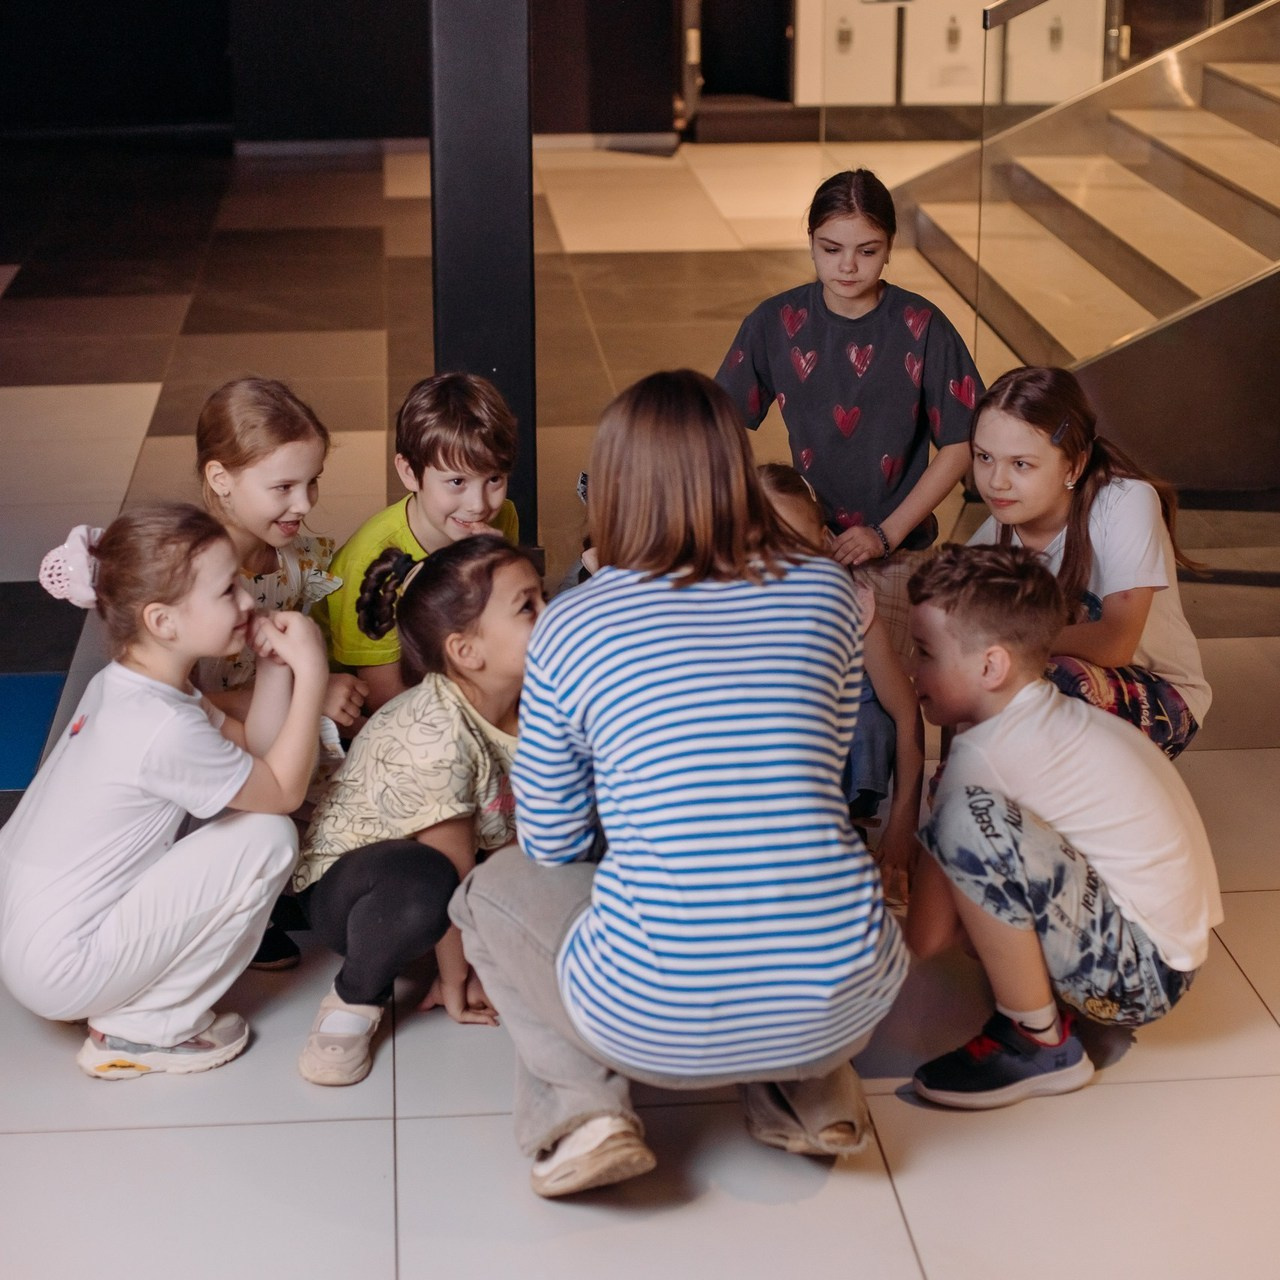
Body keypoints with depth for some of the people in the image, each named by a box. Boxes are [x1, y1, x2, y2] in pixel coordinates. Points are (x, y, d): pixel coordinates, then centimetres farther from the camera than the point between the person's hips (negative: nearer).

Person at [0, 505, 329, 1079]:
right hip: (63, 975, -9)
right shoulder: (165, 729, -25)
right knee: (267, 839, -12)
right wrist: (311, 673, -12)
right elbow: (283, 790, -11)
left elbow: (253, 747, 7)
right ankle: (144, 1030, -2)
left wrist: (275, 665, -6)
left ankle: (139, 1011, 16)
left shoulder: (120, 683, 3)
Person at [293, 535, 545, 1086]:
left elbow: (520, 838, -4)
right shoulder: (433, 733, -33)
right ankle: (356, 998, -13)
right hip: (343, 884, -8)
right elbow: (451, 871, -23)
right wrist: (456, 980, -12)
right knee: (421, 881, -41)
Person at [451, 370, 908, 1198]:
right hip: (843, 1000, 3)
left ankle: (581, 1105, 7)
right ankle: (813, 1088, 18)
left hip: (661, 1019, -3)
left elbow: (556, 846, 8)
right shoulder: (827, 590, 5)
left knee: (494, 890, 26)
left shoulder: (571, 627, -2)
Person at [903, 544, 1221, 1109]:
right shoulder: (1059, 716, 8)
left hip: (1142, 973, -10)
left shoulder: (987, 752, -19)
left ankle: (1038, 1045, -14)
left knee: (969, 820, -30)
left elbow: (925, 936, -16)